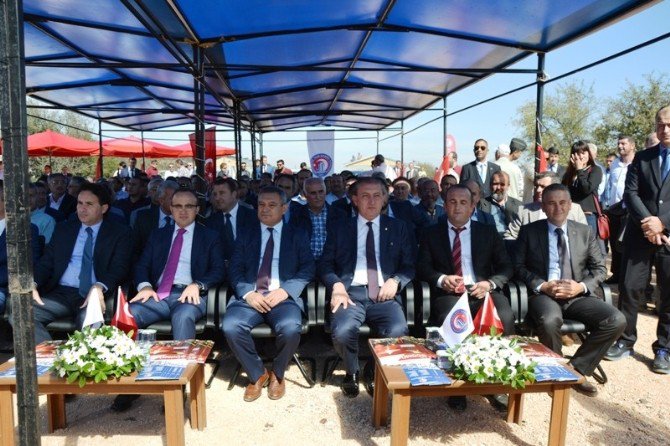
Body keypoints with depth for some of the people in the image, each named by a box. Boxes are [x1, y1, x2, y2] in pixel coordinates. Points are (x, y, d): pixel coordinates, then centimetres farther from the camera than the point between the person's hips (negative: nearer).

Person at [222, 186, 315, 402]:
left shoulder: (298, 235, 15)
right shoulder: (246, 236, 20)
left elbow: (308, 268, 3)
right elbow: (235, 269, 9)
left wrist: (286, 290, -14)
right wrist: (248, 292, -11)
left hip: (283, 296, -2)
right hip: (250, 296, 2)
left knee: (290, 328, -33)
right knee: (230, 327, -28)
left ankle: (277, 374, 1)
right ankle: (257, 374, 1)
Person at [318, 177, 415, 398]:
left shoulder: (398, 228, 16)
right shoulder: (340, 229, 15)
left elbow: (409, 266, 13)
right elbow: (325, 265, 9)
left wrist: (395, 281, -8)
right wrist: (337, 286, -12)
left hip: (384, 293, 1)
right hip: (351, 292, 0)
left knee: (398, 332, -30)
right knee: (342, 332, -31)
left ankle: (375, 371, 5)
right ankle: (351, 372, 6)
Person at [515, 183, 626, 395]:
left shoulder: (586, 232, 12)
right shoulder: (529, 231, 5)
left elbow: (600, 268, 12)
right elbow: (519, 266, 2)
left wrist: (581, 286, -8)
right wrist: (541, 286, -14)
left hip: (577, 295, 4)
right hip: (543, 294, -3)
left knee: (617, 320, -21)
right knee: (550, 321, -36)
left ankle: (577, 370, -3)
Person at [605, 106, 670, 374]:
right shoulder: (642, 158, 10)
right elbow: (630, 193, 2)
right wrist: (647, 221, -13)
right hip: (639, 234, 2)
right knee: (629, 288, 4)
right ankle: (625, 342, 16)